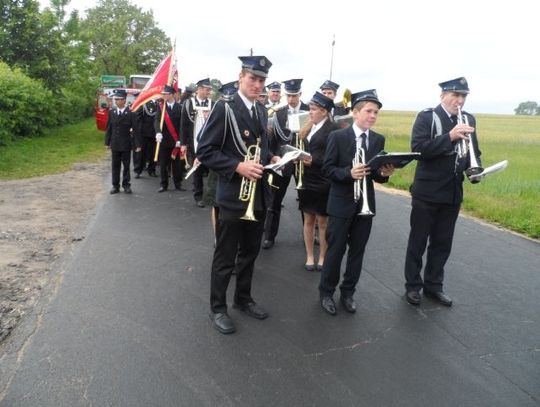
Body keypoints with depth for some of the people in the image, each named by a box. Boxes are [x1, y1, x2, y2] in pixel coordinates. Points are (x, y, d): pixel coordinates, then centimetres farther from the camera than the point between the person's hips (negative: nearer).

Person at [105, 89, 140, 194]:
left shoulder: (130, 114, -7)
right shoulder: (111, 112, 3)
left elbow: (135, 130, -7)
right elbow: (109, 128, 7)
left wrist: (137, 145, -11)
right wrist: (107, 142, 5)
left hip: (126, 145, -3)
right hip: (115, 144, 3)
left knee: (126, 165, 6)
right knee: (115, 166, 8)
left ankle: (126, 185, 16)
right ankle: (115, 186, 16)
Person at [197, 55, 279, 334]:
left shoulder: (262, 111, 10)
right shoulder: (224, 109, -13)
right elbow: (205, 151, -15)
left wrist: (270, 159, 2)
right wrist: (238, 166, -25)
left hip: (258, 195, 7)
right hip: (233, 197, -7)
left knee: (250, 253, 19)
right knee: (225, 258, 6)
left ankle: (243, 299, 37)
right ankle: (217, 308, 23)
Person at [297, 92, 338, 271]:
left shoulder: (332, 128, -9)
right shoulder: (309, 127, 10)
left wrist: (314, 161, -23)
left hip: (323, 182, -6)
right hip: (307, 179, 6)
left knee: (322, 221, 7)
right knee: (308, 219, 12)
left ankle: (322, 257, 22)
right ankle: (309, 256, 25)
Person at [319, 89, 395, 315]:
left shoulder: (379, 140, 6)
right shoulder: (338, 136, -6)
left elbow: (377, 173, 7)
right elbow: (327, 168, -10)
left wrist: (384, 173, -15)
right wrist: (349, 173, -26)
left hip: (366, 204, 4)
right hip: (342, 204, -4)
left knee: (357, 251, 12)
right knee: (335, 251, 5)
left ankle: (348, 293, 28)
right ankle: (326, 292, 22)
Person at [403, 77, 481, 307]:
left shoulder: (468, 120, 9)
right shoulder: (426, 117, -7)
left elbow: (473, 151, 15)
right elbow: (417, 148, -20)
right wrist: (450, 137, -27)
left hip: (453, 193, 5)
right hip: (427, 192, -5)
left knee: (442, 244, 13)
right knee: (417, 242, 6)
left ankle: (433, 285, 27)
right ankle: (413, 286, 20)